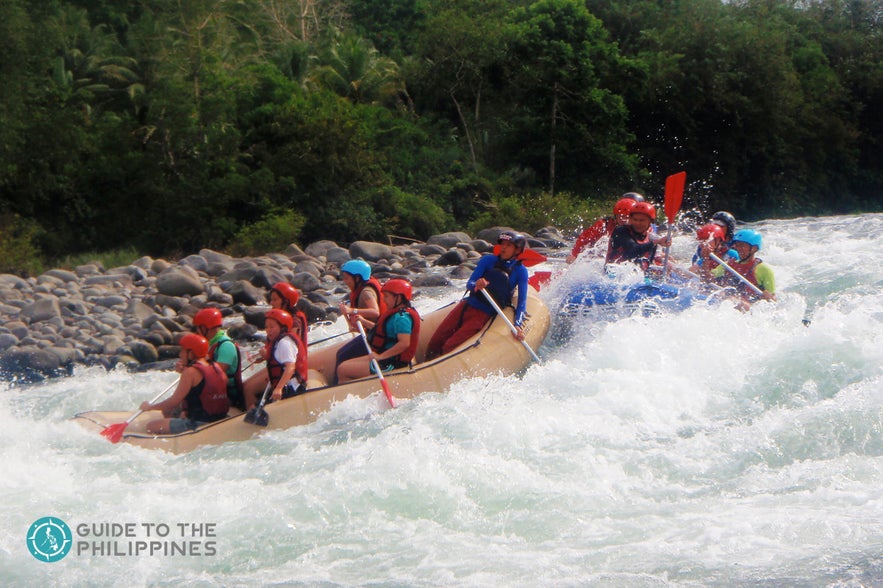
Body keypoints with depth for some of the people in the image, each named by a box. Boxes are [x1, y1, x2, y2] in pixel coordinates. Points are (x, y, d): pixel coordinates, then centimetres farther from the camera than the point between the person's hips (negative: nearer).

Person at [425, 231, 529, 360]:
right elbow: (469, 283, -6)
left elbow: (522, 302, -8)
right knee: (434, 344, -4)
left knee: (448, 348, -16)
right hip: (466, 306, 3)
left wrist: (517, 325, -23)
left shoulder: (520, 271, -4)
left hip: (483, 315, -3)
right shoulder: (488, 260, 2)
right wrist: (476, 285, -31)